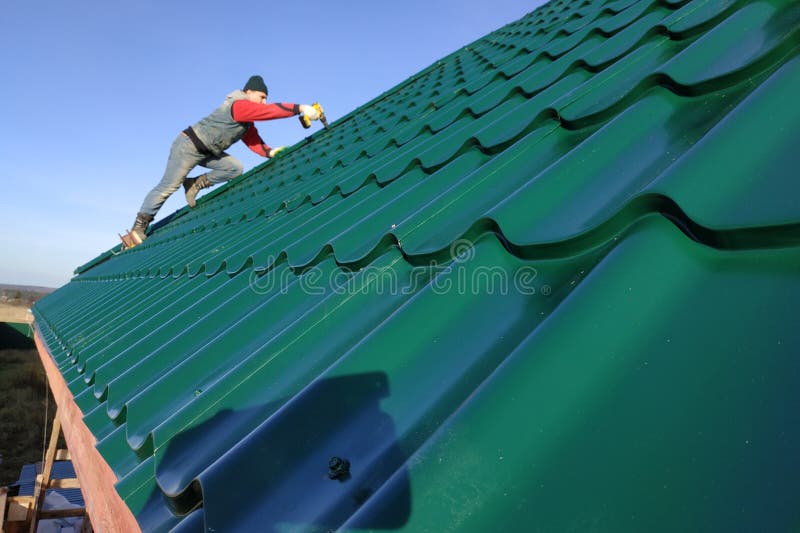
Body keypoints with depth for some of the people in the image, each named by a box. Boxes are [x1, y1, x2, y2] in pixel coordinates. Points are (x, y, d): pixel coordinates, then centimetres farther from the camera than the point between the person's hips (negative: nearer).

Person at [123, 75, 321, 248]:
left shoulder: (247, 119, 9)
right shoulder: (239, 105, -21)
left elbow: (253, 140, 5)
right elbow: (270, 110, -31)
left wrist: (269, 152, -12)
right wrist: (301, 108, -34)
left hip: (206, 152, 9)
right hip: (188, 145, -9)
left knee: (235, 169, -3)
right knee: (167, 187, -7)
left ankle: (194, 184, 7)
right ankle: (138, 229, 2)